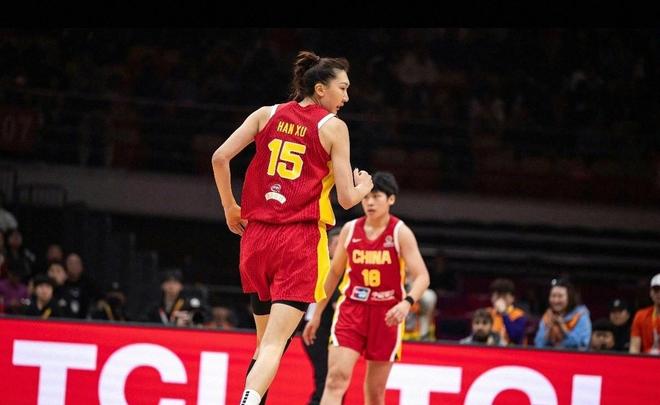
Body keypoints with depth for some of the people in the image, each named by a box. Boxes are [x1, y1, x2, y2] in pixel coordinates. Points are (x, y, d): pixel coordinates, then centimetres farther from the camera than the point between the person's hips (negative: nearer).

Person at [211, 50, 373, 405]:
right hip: (301, 242, -5)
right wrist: (364, 186, 21)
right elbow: (347, 198, -2)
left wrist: (230, 208, 16)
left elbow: (220, 157, 3)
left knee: (265, 341, 19)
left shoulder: (267, 114, 10)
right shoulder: (333, 127, 0)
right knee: (274, 343, -12)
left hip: (257, 236, 5)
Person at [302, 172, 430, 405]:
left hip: (386, 316, -1)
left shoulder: (401, 233, -5)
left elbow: (422, 276, -13)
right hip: (351, 310, 1)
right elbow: (334, 273, 15)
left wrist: (407, 302, -33)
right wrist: (317, 314, 16)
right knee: (337, 378, -17)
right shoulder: (350, 230, 4)